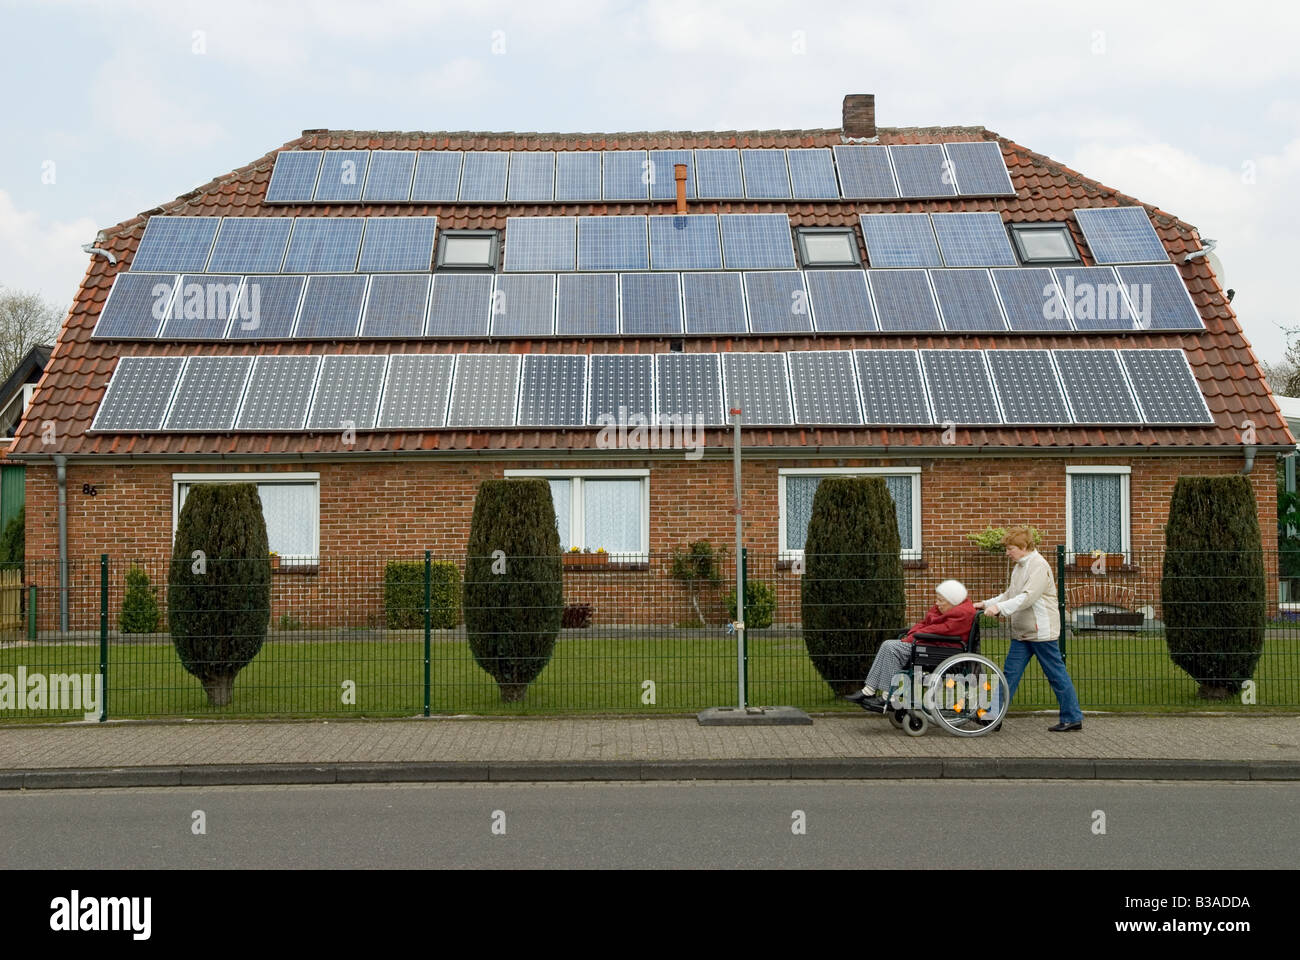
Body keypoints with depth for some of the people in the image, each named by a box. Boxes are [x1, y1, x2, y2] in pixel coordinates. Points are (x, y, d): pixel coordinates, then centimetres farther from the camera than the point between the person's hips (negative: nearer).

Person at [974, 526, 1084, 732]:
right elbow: (1010, 594, 20)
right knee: (1010, 673, 7)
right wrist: (987, 604, 8)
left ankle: (1073, 718, 10)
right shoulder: (1020, 566, 14)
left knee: (1056, 674, 0)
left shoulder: (1039, 566, -16)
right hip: (1022, 633, 9)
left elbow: (1028, 597, -26)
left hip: (1042, 631, -9)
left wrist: (1000, 607, -30)